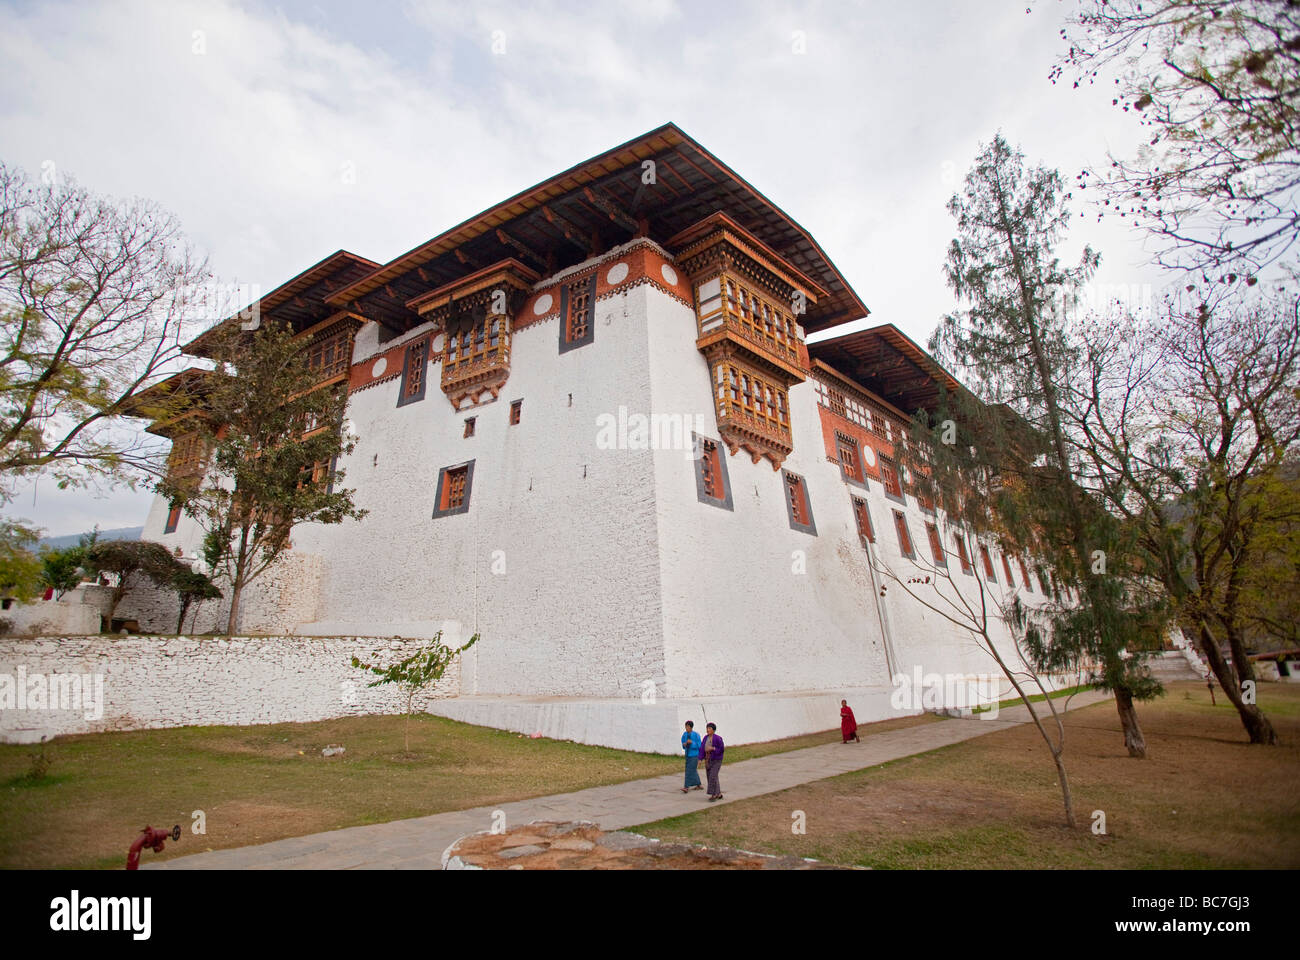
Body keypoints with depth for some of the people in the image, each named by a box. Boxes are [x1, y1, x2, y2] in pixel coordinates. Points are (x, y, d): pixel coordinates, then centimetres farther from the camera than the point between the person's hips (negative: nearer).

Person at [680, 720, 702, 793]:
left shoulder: (696, 735, -13)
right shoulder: (684, 735, 1)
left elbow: (699, 746, -14)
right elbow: (683, 746, 9)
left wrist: (691, 742, -27)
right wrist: (684, 744, -15)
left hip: (695, 755, -6)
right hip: (688, 755, 6)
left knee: (690, 770, -12)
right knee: (693, 770, 14)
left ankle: (686, 787, -11)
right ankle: (698, 785, 27)